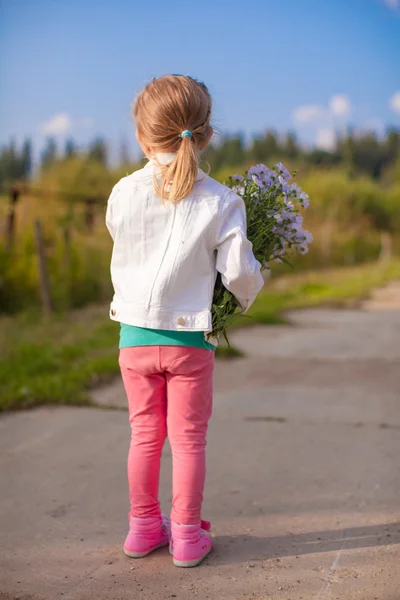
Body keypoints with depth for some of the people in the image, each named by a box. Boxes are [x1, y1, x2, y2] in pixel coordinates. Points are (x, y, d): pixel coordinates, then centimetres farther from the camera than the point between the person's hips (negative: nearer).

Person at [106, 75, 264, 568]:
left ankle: (144, 526, 29)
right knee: (188, 438, 10)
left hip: (134, 334, 3)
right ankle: (187, 534, 19)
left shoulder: (124, 193, -4)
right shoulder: (220, 202, -11)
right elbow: (238, 270, -11)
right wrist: (248, 295, 12)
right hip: (189, 337, -2)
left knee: (145, 434, 16)